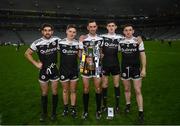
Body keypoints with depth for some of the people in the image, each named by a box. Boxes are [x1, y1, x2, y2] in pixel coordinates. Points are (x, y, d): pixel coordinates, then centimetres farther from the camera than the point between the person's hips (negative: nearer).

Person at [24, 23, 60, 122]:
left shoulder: (57, 40, -8)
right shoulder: (37, 43, -11)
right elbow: (27, 53, 1)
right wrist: (36, 63, -7)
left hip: (54, 70, 1)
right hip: (43, 71, -1)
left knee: (54, 93, 8)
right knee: (44, 93, 10)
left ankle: (54, 112, 25)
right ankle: (44, 113, 28)